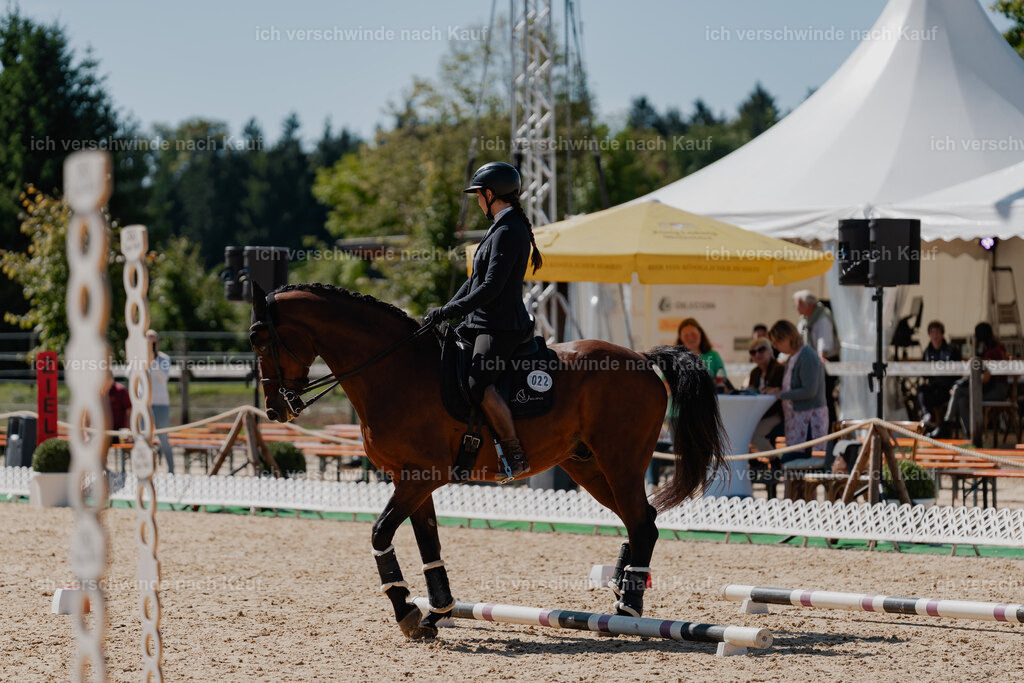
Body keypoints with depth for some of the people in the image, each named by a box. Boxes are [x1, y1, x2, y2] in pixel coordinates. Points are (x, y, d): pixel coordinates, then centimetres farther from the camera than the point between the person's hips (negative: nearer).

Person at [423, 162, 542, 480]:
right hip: (481, 322, 11)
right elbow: (475, 280, 21)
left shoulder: (508, 233, -16)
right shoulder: (502, 227, 17)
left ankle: (516, 454, -24)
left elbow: (491, 288, -22)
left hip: (501, 326, -11)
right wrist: (443, 312, 11)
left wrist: (447, 311, -18)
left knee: (478, 384, -28)